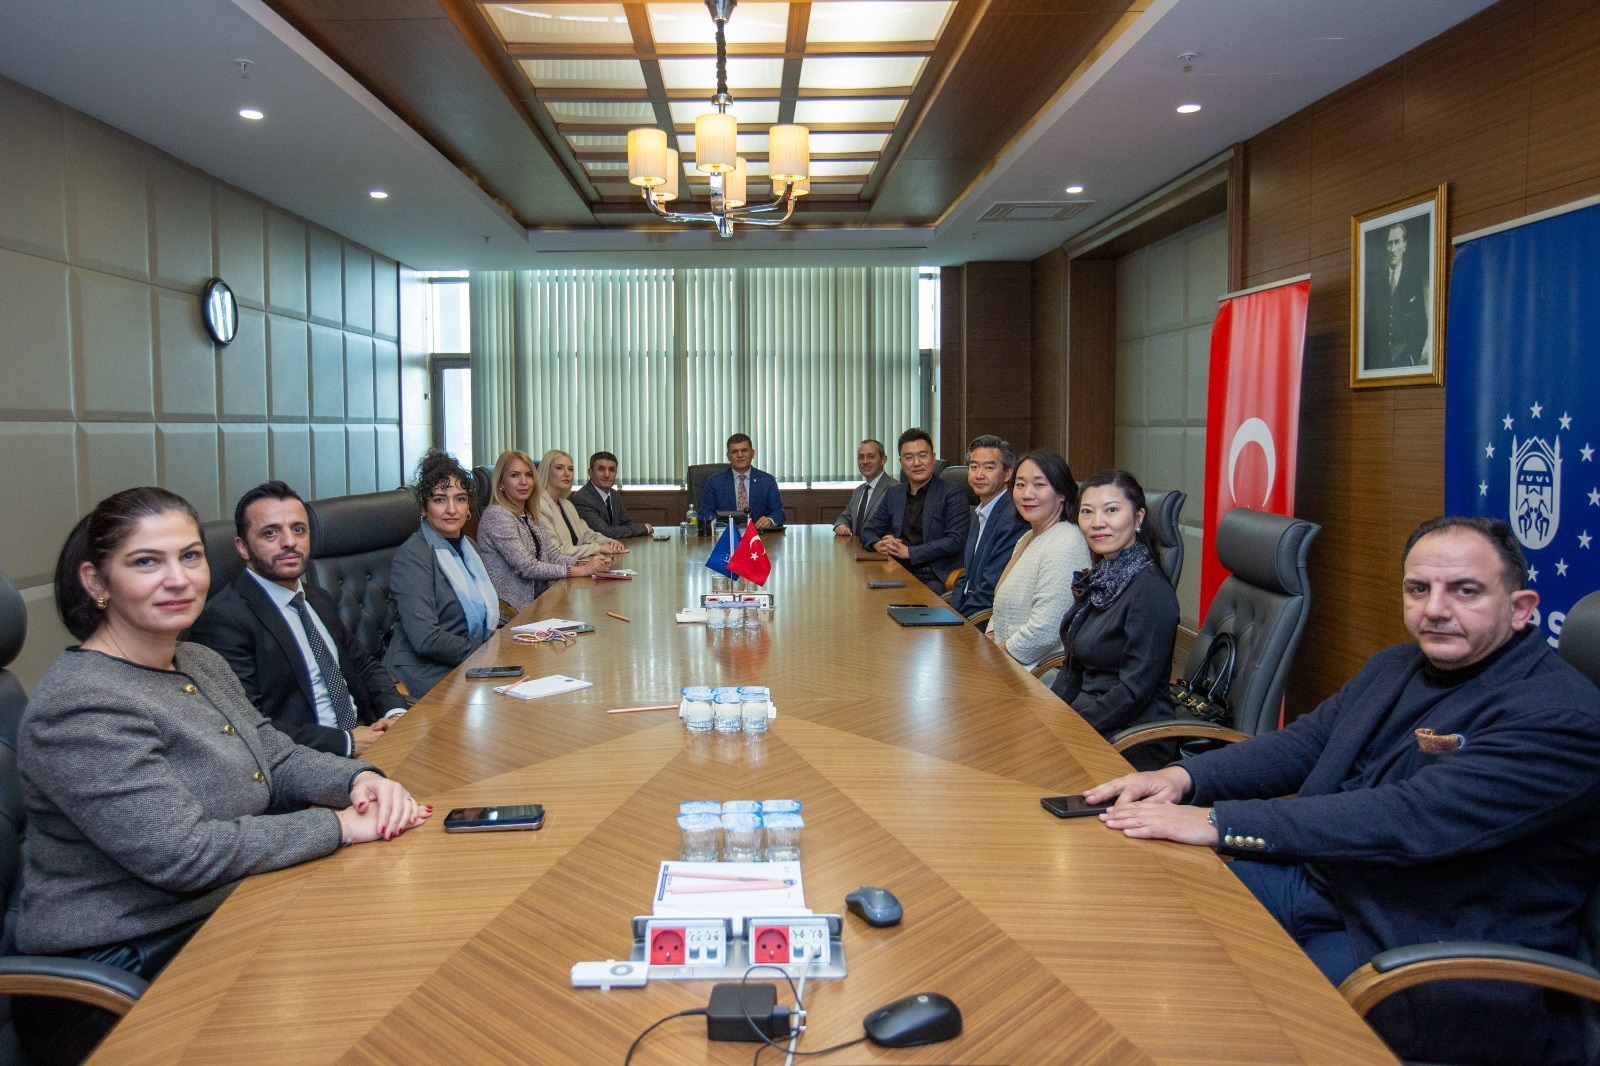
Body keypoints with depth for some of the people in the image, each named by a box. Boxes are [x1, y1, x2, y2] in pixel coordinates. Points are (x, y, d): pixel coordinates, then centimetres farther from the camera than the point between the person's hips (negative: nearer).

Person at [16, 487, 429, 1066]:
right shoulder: (80, 707, -22)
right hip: (119, 981, -8)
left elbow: (276, 757, 10)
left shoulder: (203, 663, 7)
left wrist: (361, 779, -11)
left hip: (216, 919, 8)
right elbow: (182, 854, -26)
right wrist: (340, 825, -21)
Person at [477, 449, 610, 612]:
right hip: (515, 609, -7)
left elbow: (552, 554, 8)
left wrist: (586, 562, -10)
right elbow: (526, 566, -19)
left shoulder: (529, 515, 13)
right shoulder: (497, 515, -13)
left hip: (540, 597, 8)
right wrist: (581, 570, -19)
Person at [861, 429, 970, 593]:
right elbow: (868, 531, 21)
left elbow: (955, 541, -10)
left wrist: (909, 551, -15)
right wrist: (878, 544, -4)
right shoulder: (894, 494, 16)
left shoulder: (953, 494, -1)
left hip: (934, 578, -4)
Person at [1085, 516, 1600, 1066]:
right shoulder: (1394, 668, 10)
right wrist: (1184, 777, -9)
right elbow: (1300, 743, 11)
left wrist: (1221, 823, -29)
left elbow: (1414, 819, -27)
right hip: (1313, 880, 8)